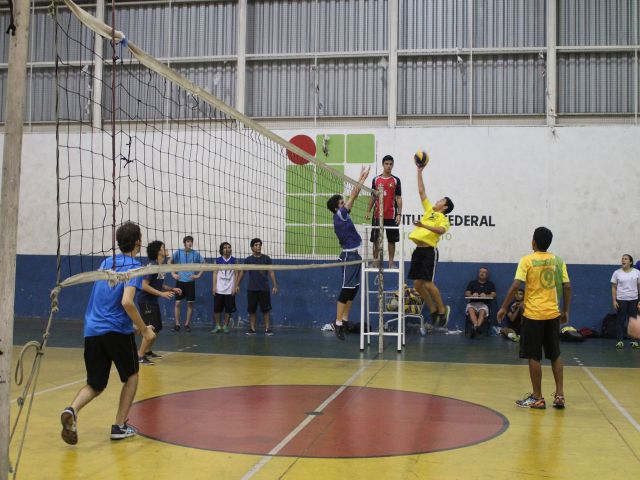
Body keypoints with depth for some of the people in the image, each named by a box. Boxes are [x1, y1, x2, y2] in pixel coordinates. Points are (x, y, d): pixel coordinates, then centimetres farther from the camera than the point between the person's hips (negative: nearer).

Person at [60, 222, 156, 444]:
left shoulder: (106, 262, 14)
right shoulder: (134, 266, -7)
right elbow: (127, 302, -21)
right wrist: (144, 329, -10)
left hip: (92, 331, 5)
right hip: (117, 331, -5)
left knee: (95, 385, 14)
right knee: (131, 376, 18)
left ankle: (72, 410, -15)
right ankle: (119, 426, 15)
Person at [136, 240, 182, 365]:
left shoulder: (161, 266, 8)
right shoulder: (152, 266, -19)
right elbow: (144, 285, -24)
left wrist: (172, 289, 7)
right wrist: (161, 294, -26)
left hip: (153, 301, 9)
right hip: (146, 301, -9)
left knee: (157, 328, 16)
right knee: (151, 329, -14)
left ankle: (148, 351, 31)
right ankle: (140, 356, -7)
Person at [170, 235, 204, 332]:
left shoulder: (196, 253, -1)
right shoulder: (178, 252, -1)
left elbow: (203, 264, 9)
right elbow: (170, 262, 11)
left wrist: (198, 275, 1)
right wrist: (173, 274, 3)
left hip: (190, 281, 0)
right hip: (180, 281, 0)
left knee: (190, 303, 1)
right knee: (178, 303, 0)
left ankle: (187, 324, 12)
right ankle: (177, 324, 10)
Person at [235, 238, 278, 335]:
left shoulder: (266, 258, 2)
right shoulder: (248, 260, 4)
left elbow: (271, 272, 2)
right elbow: (242, 272, 9)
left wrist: (275, 285, -5)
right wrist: (237, 285, 5)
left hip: (264, 289, -1)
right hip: (251, 289, 1)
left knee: (266, 309, -1)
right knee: (252, 310, 3)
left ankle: (267, 328, 4)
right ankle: (252, 329, 11)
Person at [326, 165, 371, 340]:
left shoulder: (342, 215, 10)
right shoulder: (339, 215, -12)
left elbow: (352, 197, 14)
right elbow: (353, 196, -10)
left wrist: (362, 178, 15)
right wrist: (362, 178, -3)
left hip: (354, 255, 9)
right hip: (349, 255, -9)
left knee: (353, 288, 11)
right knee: (347, 289, -9)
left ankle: (344, 321, 16)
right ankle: (338, 323, -6)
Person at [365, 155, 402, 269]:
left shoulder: (396, 180, 2)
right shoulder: (376, 179, 7)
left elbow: (398, 198, 1)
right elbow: (373, 197, 12)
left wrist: (399, 214, -7)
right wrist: (368, 211, 5)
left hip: (391, 215, -1)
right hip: (377, 215, 1)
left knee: (391, 240, 3)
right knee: (376, 239, 4)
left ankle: (391, 262, 9)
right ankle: (375, 261, 12)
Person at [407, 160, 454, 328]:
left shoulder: (443, 219, 0)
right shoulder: (429, 210, 19)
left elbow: (441, 230, -23)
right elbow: (421, 191, 22)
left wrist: (424, 225, -33)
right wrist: (419, 172, 21)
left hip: (429, 251, -7)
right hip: (418, 250, 7)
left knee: (428, 283, -12)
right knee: (417, 283, 4)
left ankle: (442, 310, 6)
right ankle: (433, 310, 17)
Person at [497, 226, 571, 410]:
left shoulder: (527, 260, -7)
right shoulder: (558, 261, 5)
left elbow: (516, 286, -15)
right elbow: (567, 287, 4)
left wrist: (503, 308, -7)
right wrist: (566, 311, 14)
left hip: (533, 314, -4)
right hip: (553, 314, 4)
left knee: (534, 357, 4)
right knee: (555, 355, 16)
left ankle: (537, 398, 8)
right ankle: (559, 395, 15)